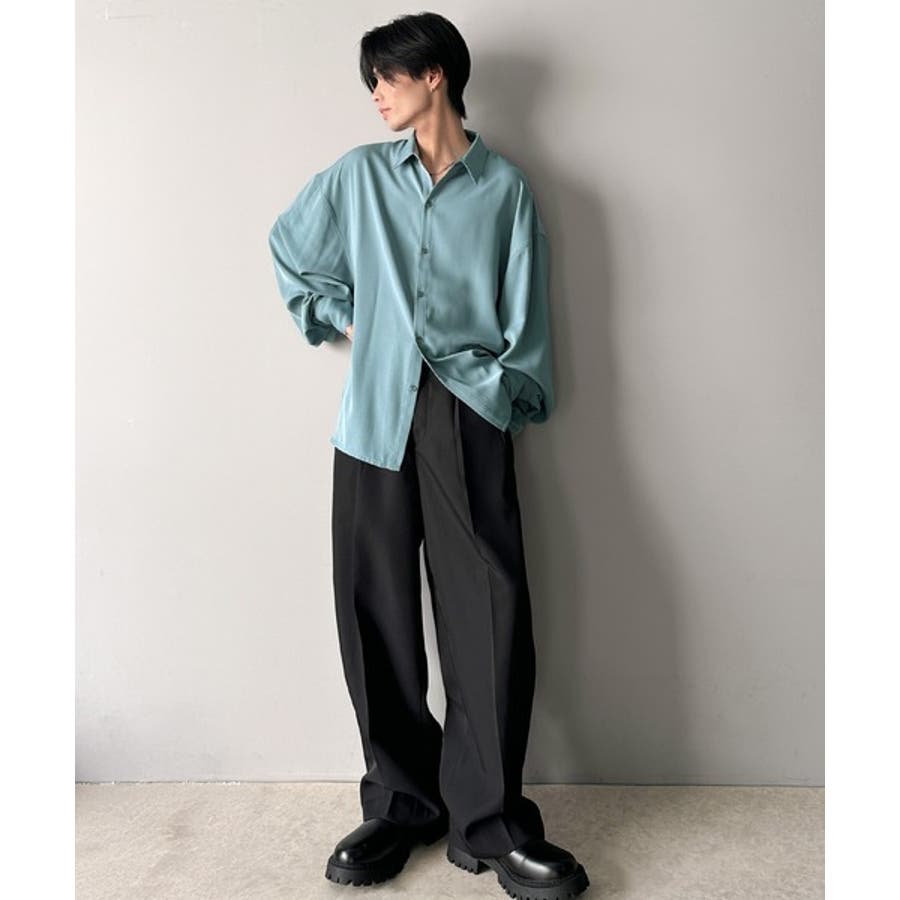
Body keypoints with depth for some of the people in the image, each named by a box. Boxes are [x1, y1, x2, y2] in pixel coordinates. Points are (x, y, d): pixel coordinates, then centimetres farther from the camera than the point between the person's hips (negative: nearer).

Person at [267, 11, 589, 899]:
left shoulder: (504, 187, 9)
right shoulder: (358, 175, 14)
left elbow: (525, 317, 7)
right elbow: (289, 249, 26)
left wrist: (507, 393, -2)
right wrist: (340, 320, 16)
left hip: (467, 412, -2)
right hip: (375, 414, 2)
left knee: (490, 611, -9)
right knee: (376, 611, 2)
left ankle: (489, 821, 1)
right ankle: (399, 802, 15)